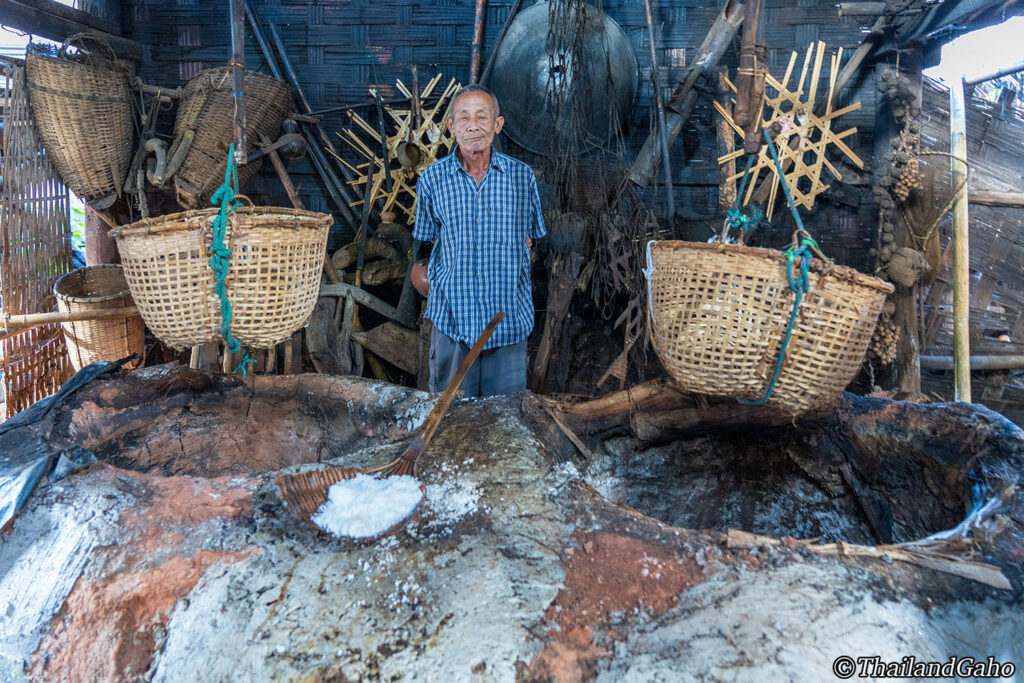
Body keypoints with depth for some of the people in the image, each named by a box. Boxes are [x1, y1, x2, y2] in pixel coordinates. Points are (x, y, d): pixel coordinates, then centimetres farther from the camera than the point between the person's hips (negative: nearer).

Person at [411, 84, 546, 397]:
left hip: (509, 321, 1)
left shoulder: (522, 175, 2)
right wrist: (428, 281, 3)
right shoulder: (432, 178, 2)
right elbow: (425, 242, 12)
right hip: (452, 317, 0)